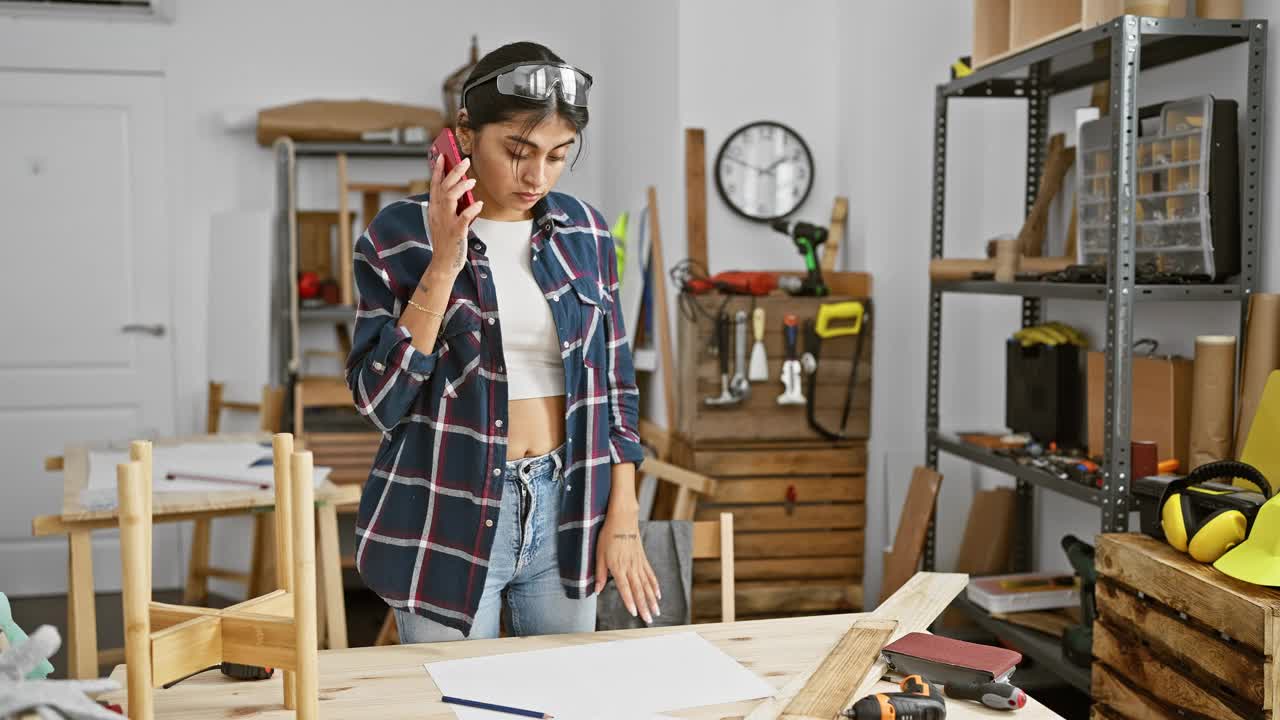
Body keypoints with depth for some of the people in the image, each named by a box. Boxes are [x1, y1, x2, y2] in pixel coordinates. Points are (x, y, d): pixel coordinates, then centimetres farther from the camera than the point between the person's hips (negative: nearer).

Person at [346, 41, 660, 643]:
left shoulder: (584, 231, 3)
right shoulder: (400, 235, -7)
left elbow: (614, 380, 8)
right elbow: (378, 400, -13)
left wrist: (623, 518, 4)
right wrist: (443, 266, -19)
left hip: (567, 510, 4)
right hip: (449, 519, -3)